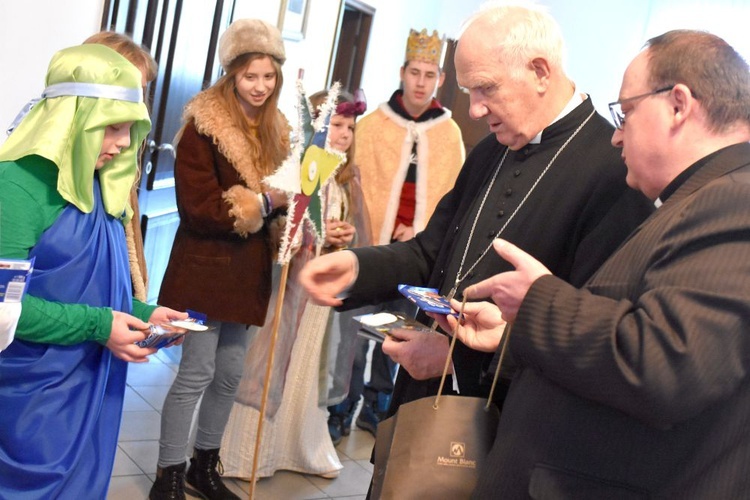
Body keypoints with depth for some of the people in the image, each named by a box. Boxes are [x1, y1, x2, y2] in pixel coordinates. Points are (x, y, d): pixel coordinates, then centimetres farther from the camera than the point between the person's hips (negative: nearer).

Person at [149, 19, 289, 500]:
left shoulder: (275, 129, 11)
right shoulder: (203, 127, -12)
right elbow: (198, 208, -17)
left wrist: (288, 199, -5)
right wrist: (263, 201, -22)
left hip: (248, 271, 7)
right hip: (206, 267, -7)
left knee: (230, 374, 13)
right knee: (197, 372, -2)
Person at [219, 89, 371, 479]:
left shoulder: (348, 178, 10)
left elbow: (357, 232, 13)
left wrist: (348, 236, -8)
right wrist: (314, 231, -20)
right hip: (283, 278, -5)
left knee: (308, 365, 14)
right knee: (267, 361, 2)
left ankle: (301, 447, 27)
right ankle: (251, 451, 14)